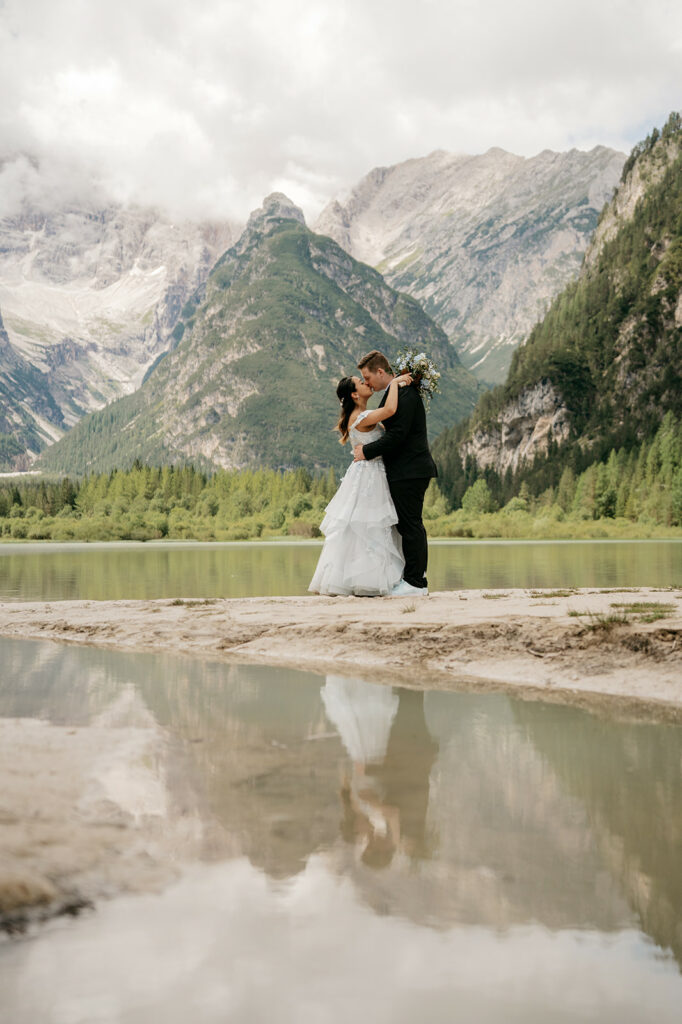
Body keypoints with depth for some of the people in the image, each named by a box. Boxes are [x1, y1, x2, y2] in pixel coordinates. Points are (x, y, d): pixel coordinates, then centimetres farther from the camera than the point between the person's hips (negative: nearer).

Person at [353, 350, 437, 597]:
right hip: (407, 471, 10)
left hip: (408, 472, -10)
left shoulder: (405, 393, -15)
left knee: (410, 525, -7)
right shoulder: (394, 393, 17)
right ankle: (415, 578, 17)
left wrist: (367, 451, -13)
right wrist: (367, 447, 6)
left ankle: (415, 582, -2)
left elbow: (398, 434, -21)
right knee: (410, 526, 12)